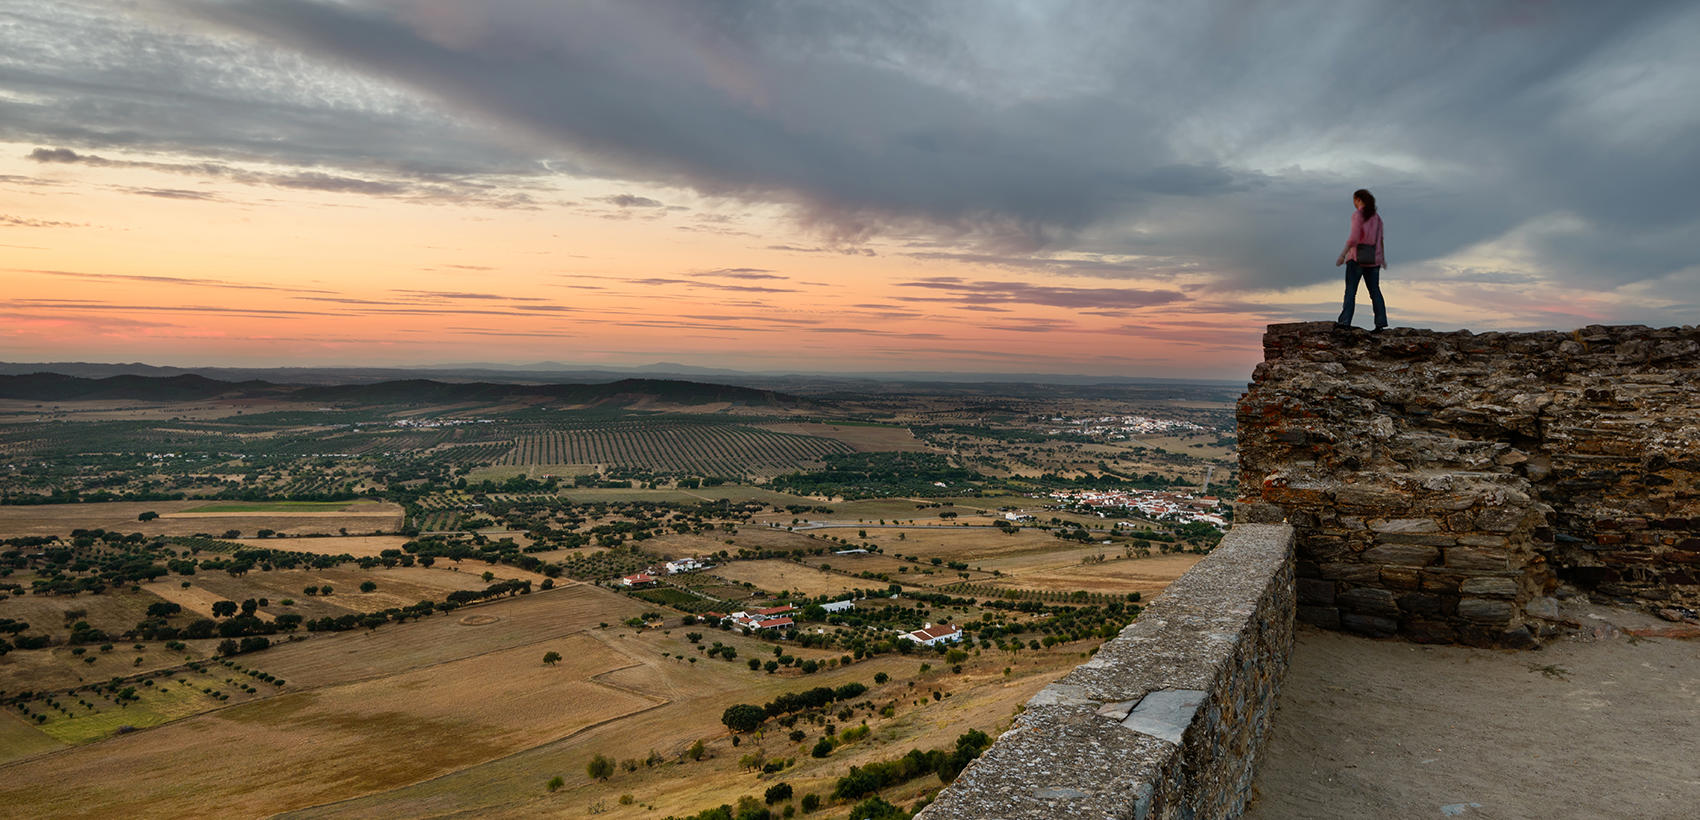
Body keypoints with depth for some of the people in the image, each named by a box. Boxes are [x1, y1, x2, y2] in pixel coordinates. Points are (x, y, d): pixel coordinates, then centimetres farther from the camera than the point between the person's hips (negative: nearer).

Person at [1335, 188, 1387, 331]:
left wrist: (1342, 255, -15)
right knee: (1374, 290, 6)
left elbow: (1354, 237, -17)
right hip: (1373, 257, 6)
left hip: (1357, 255, -6)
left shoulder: (1357, 214, -8)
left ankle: (1345, 321, -12)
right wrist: (1383, 258, 26)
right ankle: (1380, 322, -1)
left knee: (1350, 289, -5)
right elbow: (1380, 239, 17)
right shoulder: (1376, 216, 13)